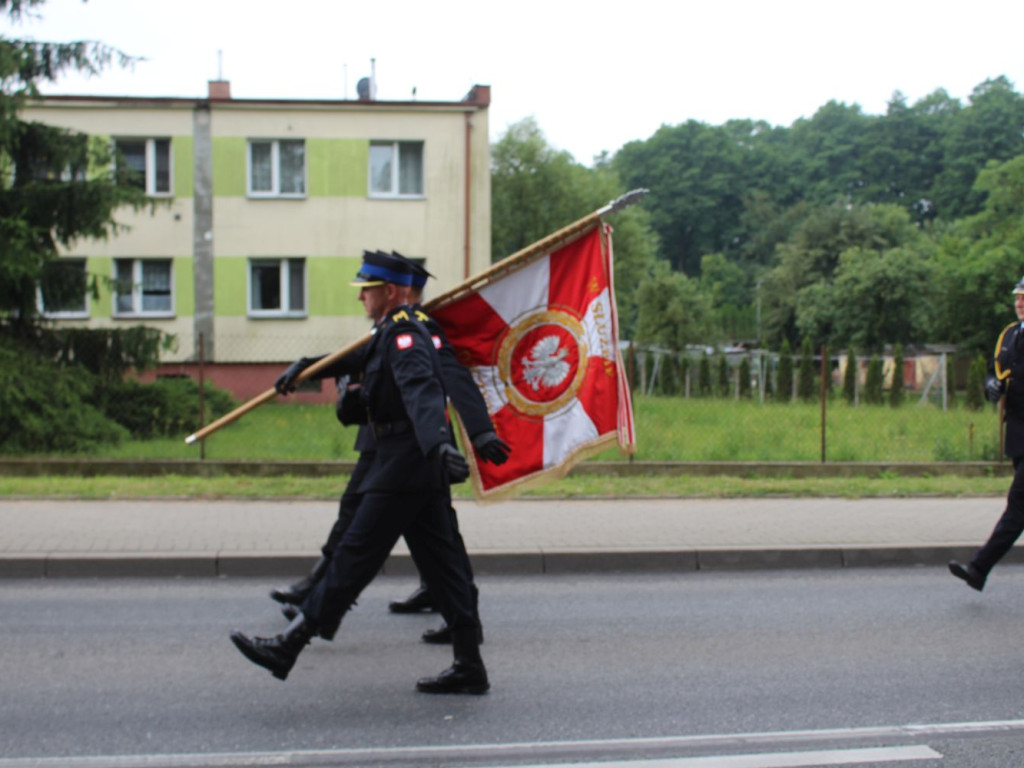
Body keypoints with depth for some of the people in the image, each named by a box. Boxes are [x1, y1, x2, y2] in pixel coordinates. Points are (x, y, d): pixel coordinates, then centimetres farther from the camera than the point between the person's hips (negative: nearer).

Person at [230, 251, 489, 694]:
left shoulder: (403, 335, -14)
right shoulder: (394, 333, 18)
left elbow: (421, 391, -32)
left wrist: (439, 443, -47)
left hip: (403, 467, -10)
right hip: (423, 470, 10)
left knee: (354, 557, -5)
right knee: (441, 564, 9)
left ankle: (288, 647, 2)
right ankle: (469, 667, 12)